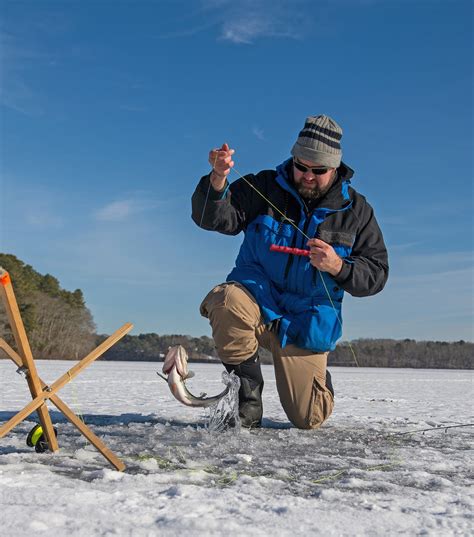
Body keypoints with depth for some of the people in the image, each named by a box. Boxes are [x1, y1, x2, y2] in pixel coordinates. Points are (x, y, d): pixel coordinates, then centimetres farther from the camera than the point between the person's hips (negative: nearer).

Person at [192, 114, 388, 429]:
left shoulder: (356, 210, 1)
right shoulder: (265, 188, -4)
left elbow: (376, 274, -1)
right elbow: (213, 218, -15)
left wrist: (338, 267, -21)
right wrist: (218, 181, -35)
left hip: (306, 322, 1)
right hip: (257, 300, -1)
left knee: (307, 419, -2)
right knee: (228, 300, -38)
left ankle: (315, 377, 38)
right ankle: (248, 386, -11)